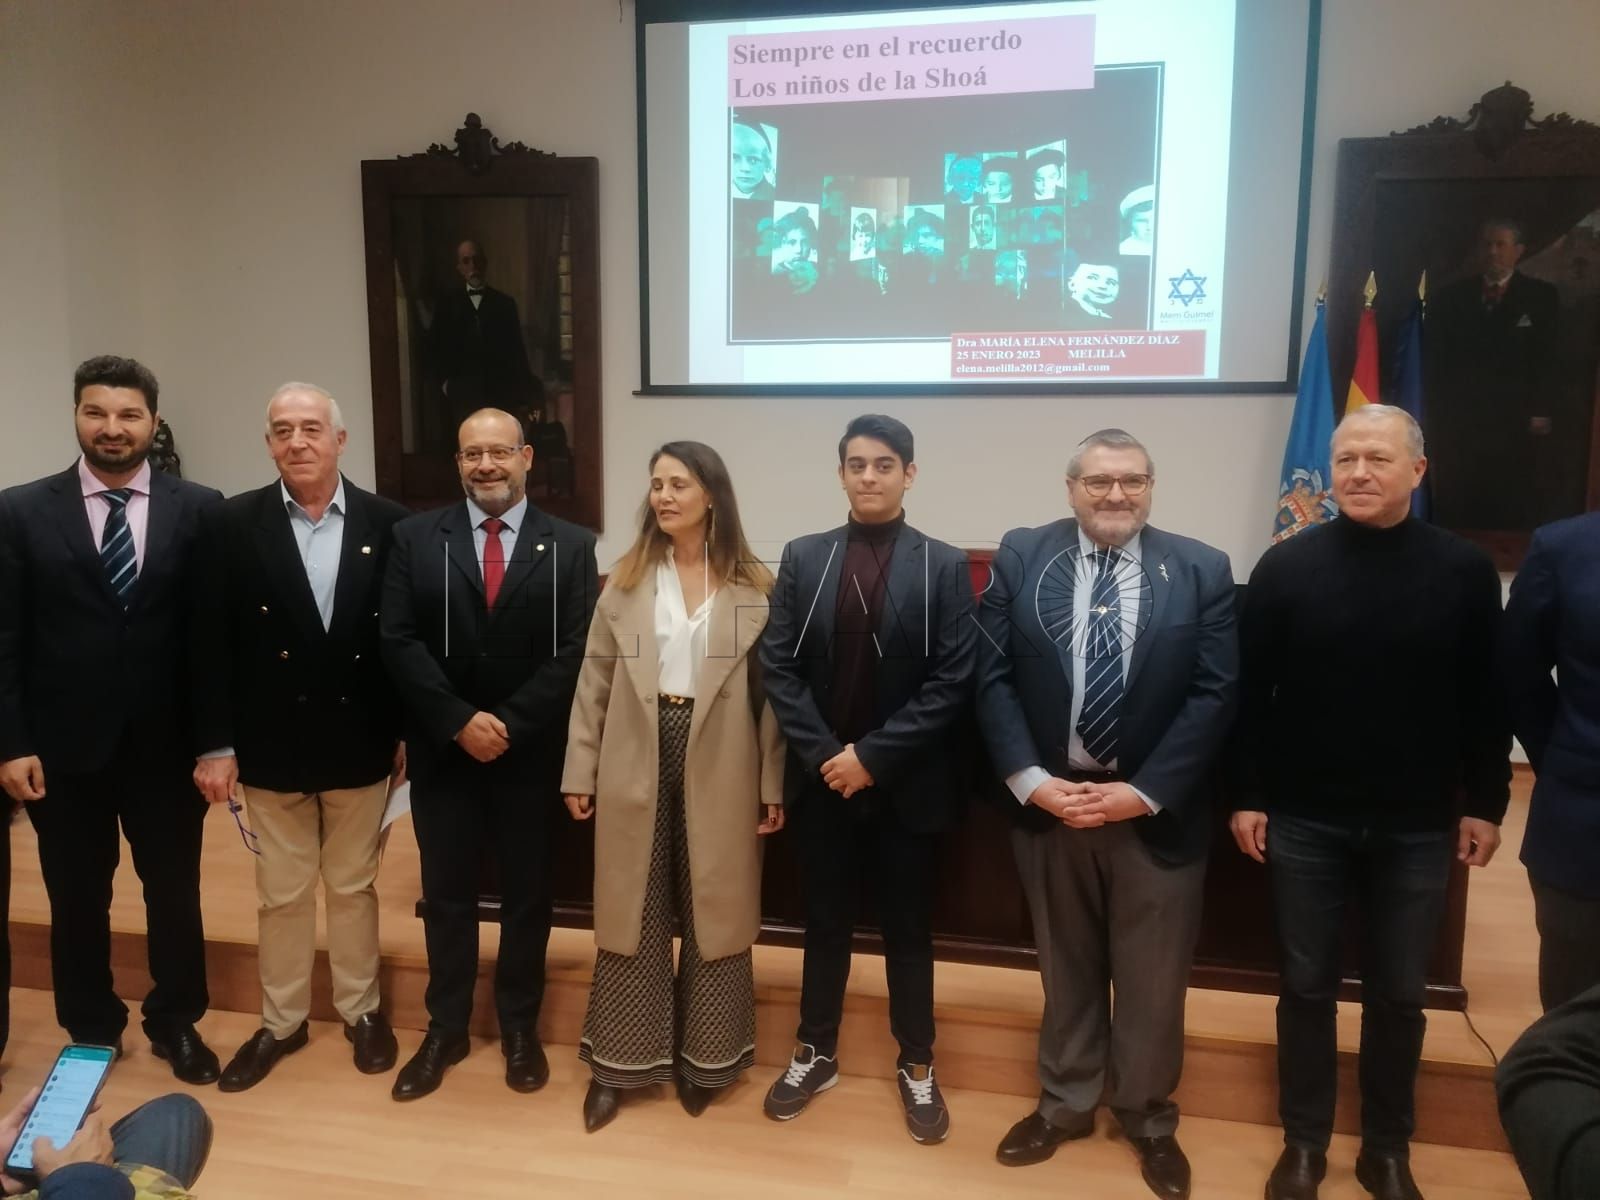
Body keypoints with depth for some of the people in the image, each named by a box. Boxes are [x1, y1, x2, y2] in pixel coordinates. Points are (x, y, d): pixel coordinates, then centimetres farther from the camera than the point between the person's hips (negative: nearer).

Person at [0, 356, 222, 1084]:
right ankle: (91, 1034, 34)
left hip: (167, 746, 0)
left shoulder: (199, 509, -2)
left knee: (175, 894, 13)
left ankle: (176, 1024, 34)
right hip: (63, 748, 0)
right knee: (77, 902, 14)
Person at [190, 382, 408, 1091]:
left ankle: (361, 1010, 34)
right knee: (281, 894, 15)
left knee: (353, 886, 16)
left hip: (360, 743, 0)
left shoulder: (387, 524, -4)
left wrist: (409, 731, -1)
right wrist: (216, 744, -7)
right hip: (270, 745, 0)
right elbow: (211, 643, -4)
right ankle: (281, 1022, 33)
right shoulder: (231, 524, -4)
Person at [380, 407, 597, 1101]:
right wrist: (460, 720, -15)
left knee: (527, 892, 12)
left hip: (531, 753, 0)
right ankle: (445, 1027, 30)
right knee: (446, 892, 13)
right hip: (442, 750, 1)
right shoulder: (415, 538, 1)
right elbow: (398, 641, -6)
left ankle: (520, 1026, 30)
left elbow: (573, 653, -8)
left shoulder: (570, 547, -2)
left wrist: (508, 725, -16)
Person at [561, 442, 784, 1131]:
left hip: (719, 771, -1)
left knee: (714, 913, 11)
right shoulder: (626, 581, 3)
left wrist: (773, 784, -4)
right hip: (636, 767, 1)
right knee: (633, 913, 11)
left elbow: (771, 690, -2)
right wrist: (579, 772, 1)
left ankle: (703, 1057, 29)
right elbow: (594, 682, 4)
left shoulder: (754, 588, -2)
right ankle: (620, 1060, 26)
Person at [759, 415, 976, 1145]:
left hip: (907, 782, -1)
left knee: (908, 928, 12)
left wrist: (875, 755, -15)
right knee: (825, 921, 15)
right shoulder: (803, 558, 2)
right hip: (822, 776, 2)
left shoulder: (943, 566, -4)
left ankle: (917, 1067, 31)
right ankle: (816, 1053, 34)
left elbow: (952, 682, -10)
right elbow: (778, 667, -2)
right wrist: (824, 754, -12)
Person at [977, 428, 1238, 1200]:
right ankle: (1065, 1103, 39)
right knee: (1065, 965, 18)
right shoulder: (1021, 558, -1)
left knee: (1152, 976, 14)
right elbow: (992, 677, -4)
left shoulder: (1202, 571, -3)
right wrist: (1030, 781, -14)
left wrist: (1144, 791, -14)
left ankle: (1148, 1117, 37)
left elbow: (1216, 694, -8)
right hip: (1047, 804, 1)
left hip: (1156, 812, 0)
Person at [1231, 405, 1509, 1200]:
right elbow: (1249, 693, -3)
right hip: (1305, 822, 0)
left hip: (1417, 827, 1)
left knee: (1399, 994, 14)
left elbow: (1486, 700, 2)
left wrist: (1485, 801, 2)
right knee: (1306, 987, 12)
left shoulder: (1464, 570, -3)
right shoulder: (1286, 566, -5)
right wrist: (1247, 796, -4)